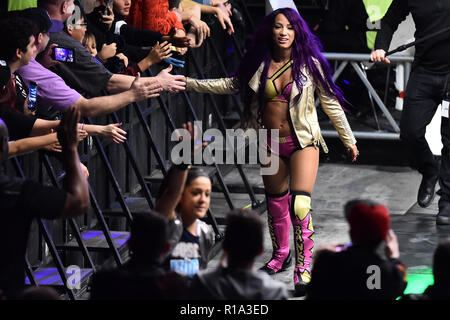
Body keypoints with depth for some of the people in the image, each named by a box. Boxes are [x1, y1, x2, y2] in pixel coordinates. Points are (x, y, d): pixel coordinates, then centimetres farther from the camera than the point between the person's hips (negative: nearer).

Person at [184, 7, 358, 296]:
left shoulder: (310, 64, -8)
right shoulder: (259, 64, 1)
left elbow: (331, 103, 0)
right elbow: (230, 85, 13)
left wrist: (349, 140, 4)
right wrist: (188, 83, 8)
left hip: (302, 141, -4)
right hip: (271, 143, 4)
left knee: (300, 204, -19)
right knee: (275, 201, 18)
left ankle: (304, 267, -16)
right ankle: (280, 254, 38)